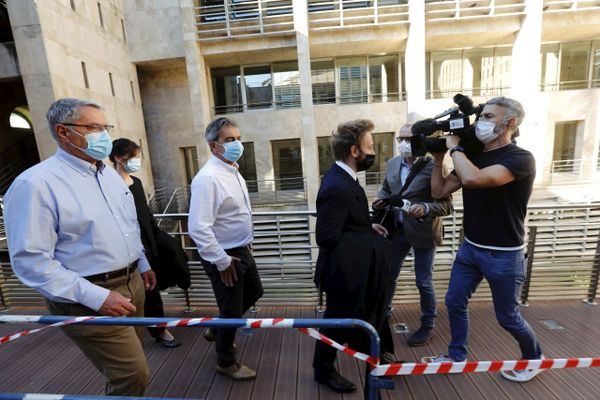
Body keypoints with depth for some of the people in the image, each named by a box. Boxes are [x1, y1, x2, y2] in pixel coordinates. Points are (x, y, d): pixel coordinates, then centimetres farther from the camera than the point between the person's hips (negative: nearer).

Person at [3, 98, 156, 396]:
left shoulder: (110, 174, 9)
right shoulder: (36, 184, -16)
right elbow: (31, 260, -19)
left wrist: (142, 264, 18)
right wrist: (96, 297, -22)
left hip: (132, 282, 7)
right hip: (89, 299, -7)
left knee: (126, 366, 21)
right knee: (132, 374, 0)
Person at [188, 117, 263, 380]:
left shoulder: (233, 171, 6)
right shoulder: (208, 178, -24)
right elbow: (198, 229, -28)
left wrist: (245, 246, 16)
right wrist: (222, 262, -21)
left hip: (242, 250, 9)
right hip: (224, 256, -9)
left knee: (254, 292, 25)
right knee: (231, 309, 10)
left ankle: (217, 330, 48)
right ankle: (226, 362, 39)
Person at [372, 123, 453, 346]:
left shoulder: (433, 166, -15)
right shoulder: (393, 164, 3)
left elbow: (447, 205, -14)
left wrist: (425, 209, -33)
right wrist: (381, 199, -5)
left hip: (423, 232, -5)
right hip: (397, 229, 5)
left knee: (423, 282, 9)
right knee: (388, 275, 17)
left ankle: (427, 325, 34)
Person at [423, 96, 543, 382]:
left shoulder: (520, 158, -18)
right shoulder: (473, 157, 4)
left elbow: (473, 179, -37)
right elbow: (439, 191, 3)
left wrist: (454, 147, -21)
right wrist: (438, 157, -4)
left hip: (504, 255, -6)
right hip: (470, 248, 7)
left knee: (507, 316, 13)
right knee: (455, 303, 13)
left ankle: (534, 358, 44)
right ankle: (457, 357, 33)